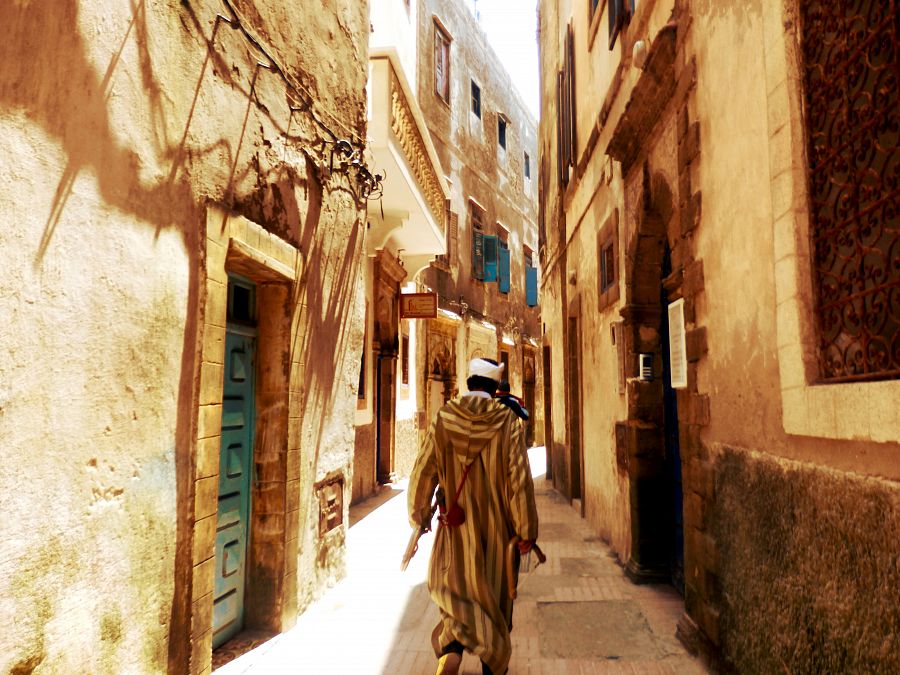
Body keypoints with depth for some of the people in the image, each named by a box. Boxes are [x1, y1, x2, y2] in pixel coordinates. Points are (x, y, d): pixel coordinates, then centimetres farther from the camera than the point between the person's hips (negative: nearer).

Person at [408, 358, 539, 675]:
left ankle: (453, 647, -11)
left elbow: (423, 470, -4)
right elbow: (519, 478, -12)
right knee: (496, 592, 18)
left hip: (457, 522, 0)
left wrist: (418, 514, 10)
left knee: (454, 586, 14)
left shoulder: (444, 417, -6)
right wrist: (526, 530, -5)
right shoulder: (508, 420, -10)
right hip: (496, 524, 0)